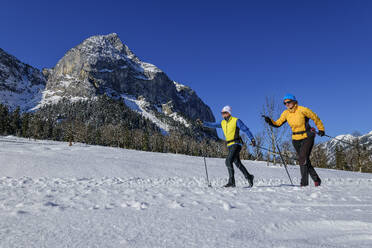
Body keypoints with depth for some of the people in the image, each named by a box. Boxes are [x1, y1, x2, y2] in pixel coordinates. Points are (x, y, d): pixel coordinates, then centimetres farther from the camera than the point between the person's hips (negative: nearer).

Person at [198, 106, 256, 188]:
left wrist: (252, 139, -13)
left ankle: (231, 181, -11)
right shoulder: (222, 122, 13)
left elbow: (246, 129, -7)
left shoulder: (236, 120, -6)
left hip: (236, 144, -7)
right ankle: (248, 176, 25)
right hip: (230, 146, 7)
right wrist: (202, 123, 7)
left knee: (228, 161, -17)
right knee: (237, 163, 9)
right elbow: (213, 125, 17)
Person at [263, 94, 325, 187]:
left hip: (307, 137, -5)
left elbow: (315, 117, -3)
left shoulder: (302, 110, -14)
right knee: (305, 161, 10)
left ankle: (304, 182, -12)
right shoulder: (286, 113, 0)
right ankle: (316, 180, 27)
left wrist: (321, 129, 4)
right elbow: (278, 123, 1)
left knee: (303, 158, -18)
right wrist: (270, 121, -18)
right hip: (296, 139, 5)